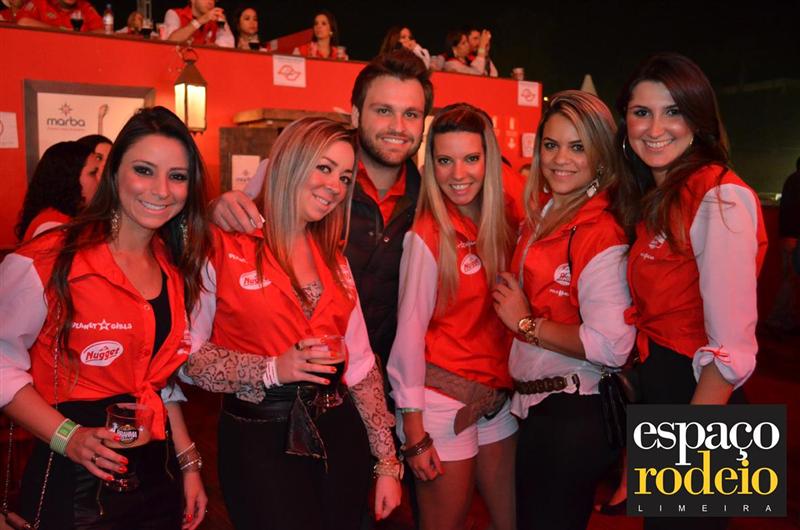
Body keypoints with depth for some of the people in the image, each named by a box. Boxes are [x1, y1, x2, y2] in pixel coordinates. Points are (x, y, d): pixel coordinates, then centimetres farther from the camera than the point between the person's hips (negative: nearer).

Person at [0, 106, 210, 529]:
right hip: (75, 481, -6)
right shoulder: (50, 261, -15)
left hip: (157, 472, 6)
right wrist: (68, 437, -22)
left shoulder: (174, 268, 5)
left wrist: (188, 462, 8)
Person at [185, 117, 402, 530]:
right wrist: (273, 369, -19)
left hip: (339, 435, 6)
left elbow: (361, 365, 7)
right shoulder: (223, 248, -8)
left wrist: (387, 462, 6)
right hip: (258, 442, -5)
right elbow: (187, 354, -9)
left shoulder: (334, 260, 8)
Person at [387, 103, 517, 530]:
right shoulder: (427, 236, -14)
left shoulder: (500, 224, 2)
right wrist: (414, 430, -13)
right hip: (444, 402, -6)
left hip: (498, 397, 6)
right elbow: (410, 331, -13)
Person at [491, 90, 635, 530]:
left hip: (574, 417, -8)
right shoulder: (540, 216, 7)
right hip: (533, 406, 8)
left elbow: (612, 345, -26)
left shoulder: (602, 234, -18)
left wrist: (526, 324, -17)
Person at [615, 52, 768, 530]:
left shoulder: (720, 197, -18)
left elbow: (732, 351, -22)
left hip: (698, 396, -8)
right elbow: (652, 311, 8)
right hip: (654, 390, 8)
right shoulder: (654, 201, 9)